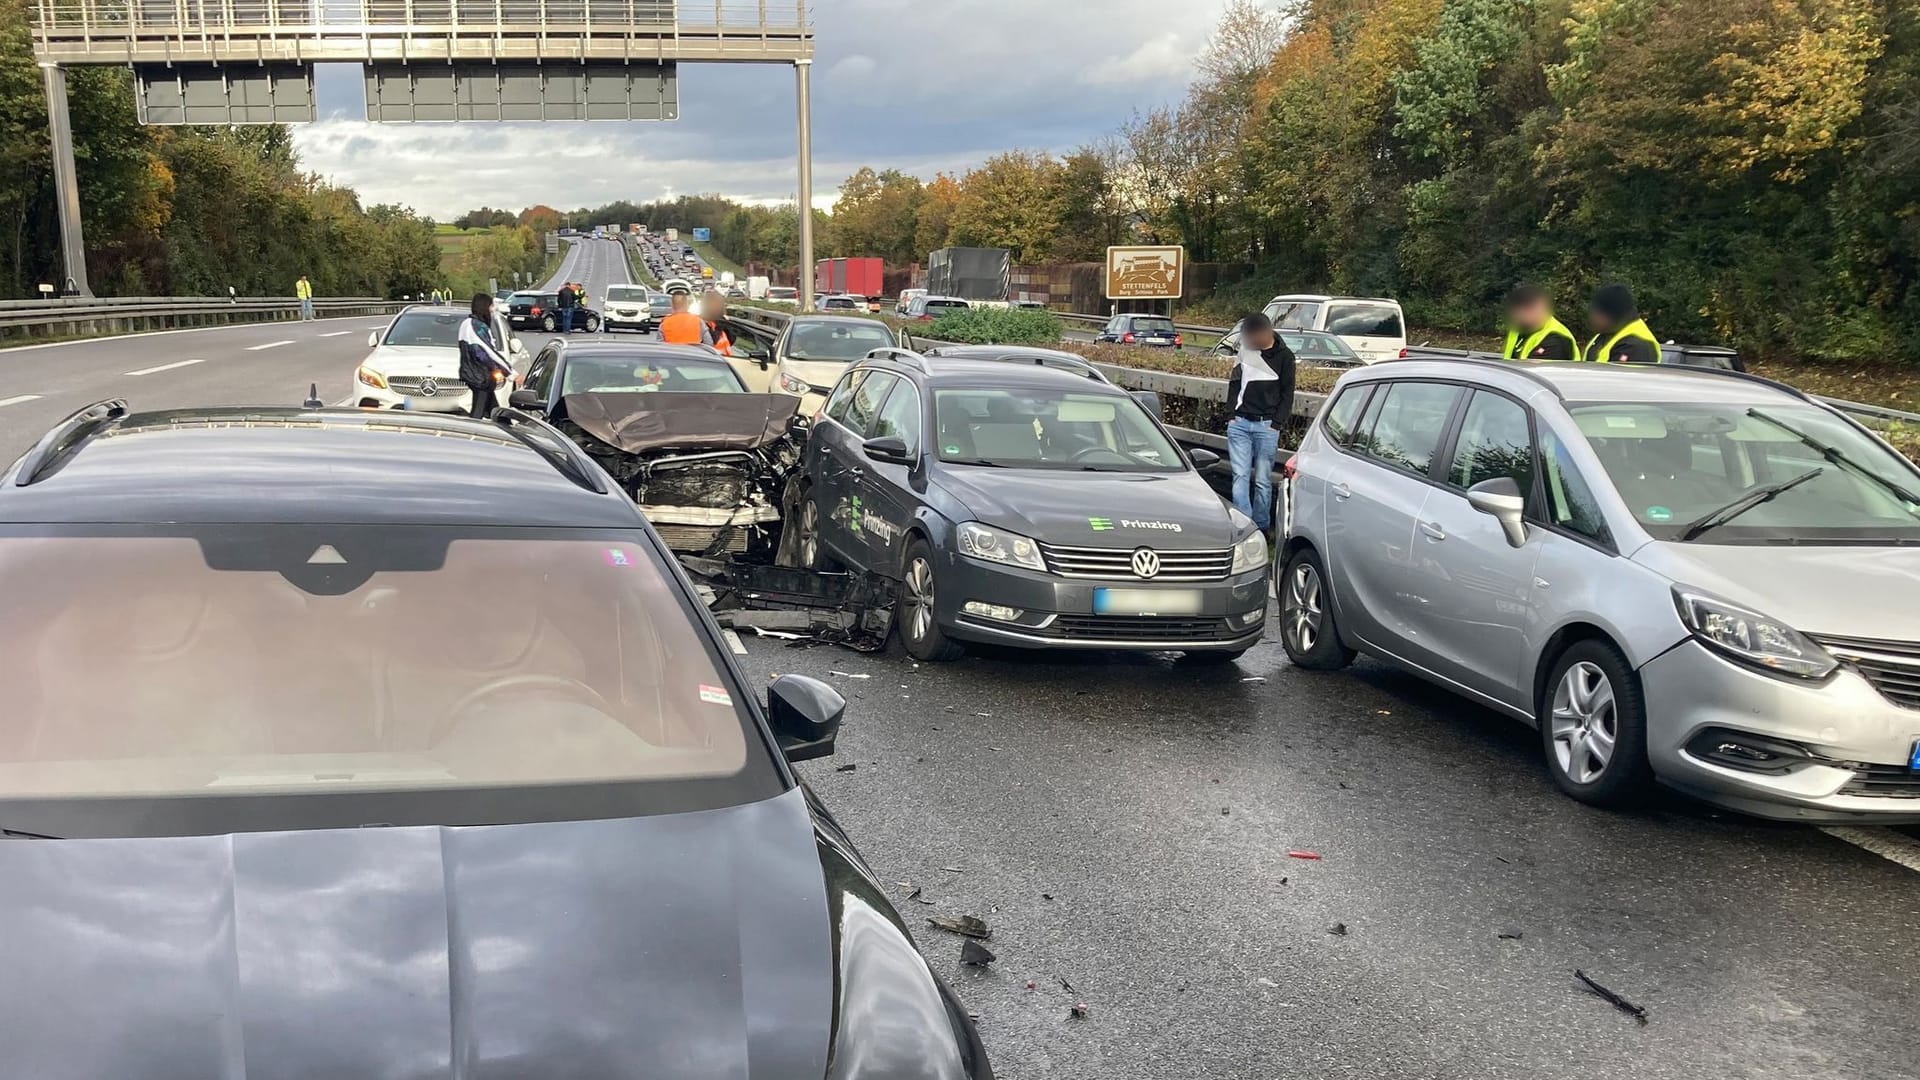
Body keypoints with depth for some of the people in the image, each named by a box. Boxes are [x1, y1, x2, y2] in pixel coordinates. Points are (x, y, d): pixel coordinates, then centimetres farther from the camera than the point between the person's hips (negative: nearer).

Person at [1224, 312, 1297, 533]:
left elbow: (1287, 394, 3)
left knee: (1263, 480, 1)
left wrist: (1276, 424, -5)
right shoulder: (1244, 352, 7)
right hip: (1239, 424, 2)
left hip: (1266, 426, -2)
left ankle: (1261, 527, 9)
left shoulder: (1284, 356, 1)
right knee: (1240, 476, -5)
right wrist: (1232, 414, 6)